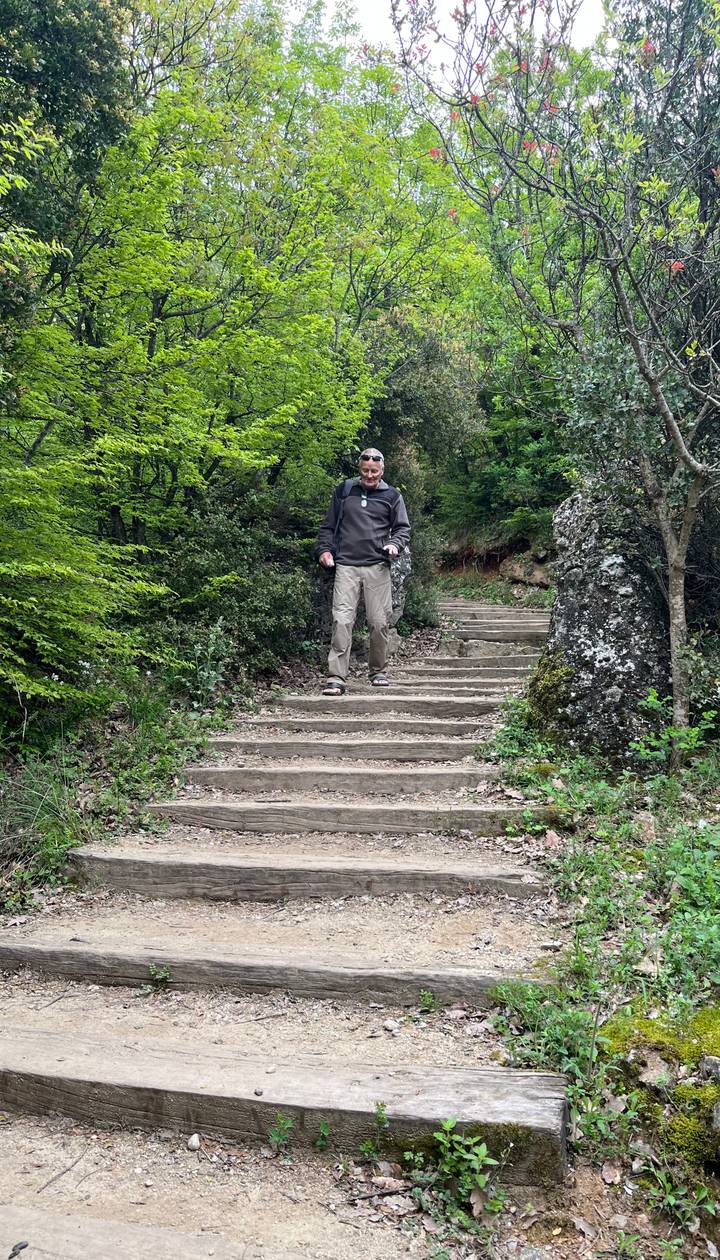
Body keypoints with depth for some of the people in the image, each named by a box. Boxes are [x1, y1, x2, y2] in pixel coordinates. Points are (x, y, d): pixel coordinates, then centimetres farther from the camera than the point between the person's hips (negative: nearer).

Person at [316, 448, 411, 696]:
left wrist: (395, 544, -8)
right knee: (341, 621, -11)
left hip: (377, 566, 0)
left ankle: (378, 672, 19)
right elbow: (328, 526, 17)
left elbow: (403, 528, 12)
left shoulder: (391, 495, 11)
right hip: (346, 566, 0)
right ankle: (336, 678, -12)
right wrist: (324, 549, 2)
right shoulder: (343, 491, 13)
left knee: (379, 622, 1)